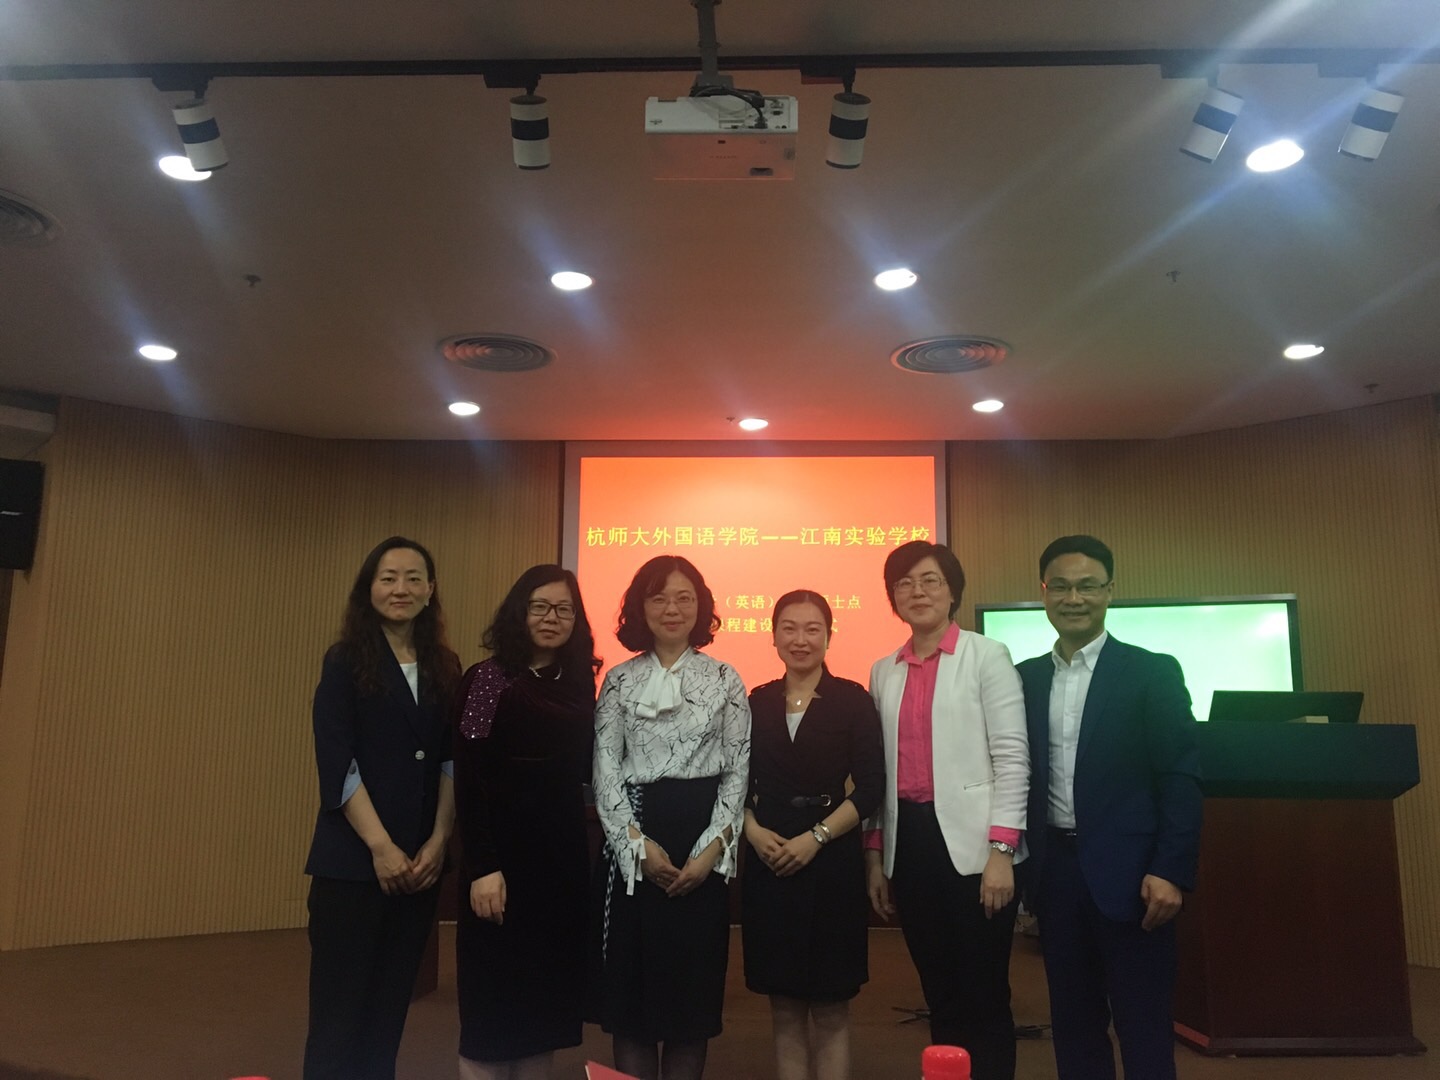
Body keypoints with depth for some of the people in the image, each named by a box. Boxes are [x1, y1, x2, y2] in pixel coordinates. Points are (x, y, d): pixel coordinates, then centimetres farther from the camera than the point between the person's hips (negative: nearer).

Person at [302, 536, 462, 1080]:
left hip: (422, 859, 4)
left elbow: (452, 763, 6)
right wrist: (381, 847, -13)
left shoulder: (445, 667, 8)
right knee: (340, 1001, 3)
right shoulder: (346, 661, -3)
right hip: (353, 857, -3)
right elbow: (337, 765, -9)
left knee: (392, 1000, 11)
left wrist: (438, 842, -4)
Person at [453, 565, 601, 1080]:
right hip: (503, 849, -5)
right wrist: (482, 866, -17)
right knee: (492, 1003, 4)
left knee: (547, 998, 12)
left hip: (563, 850, 5)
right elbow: (468, 779, -12)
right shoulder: (486, 678, -6)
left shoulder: (579, 683, 8)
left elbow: (585, 769, 10)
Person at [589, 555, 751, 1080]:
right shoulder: (619, 680, 5)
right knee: (631, 983, 6)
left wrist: (712, 849, -10)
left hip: (702, 847, 0)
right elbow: (604, 770, 0)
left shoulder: (724, 679, 4)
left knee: (694, 983, 6)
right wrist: (638, 844, -10)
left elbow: (738, 771, 0)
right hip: (632, 846, 1)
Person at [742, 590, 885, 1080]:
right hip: (768, 864, 3)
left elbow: (870, 788, -7)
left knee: (830, 1010, 6)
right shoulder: (756, 702, 6)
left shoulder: (853, 700, -3)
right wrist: (754, 833, -10)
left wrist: (815, 838, -15)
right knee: (785, 1009, 10)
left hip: (832, 862, -2)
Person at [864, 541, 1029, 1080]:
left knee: (984, 995, 2)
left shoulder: (987, 656, -2)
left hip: (971, 843, -4)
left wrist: (1002, 850, -13)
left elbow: (1012, 757, -7)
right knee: (939, 994, 13)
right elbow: (880, 769, 13)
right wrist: (875, 855, 11)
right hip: (909, 843, 4)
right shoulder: (883, 672, 11)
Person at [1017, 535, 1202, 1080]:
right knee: (1072, 1023, 13)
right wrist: (1021, 864, 6)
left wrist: (1170, 872, -14)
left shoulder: (1152, 672, -4)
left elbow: (1181, 780, -7)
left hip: (1127, 871, -4)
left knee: (1143, 1029, 4)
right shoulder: (1026, 678, 8)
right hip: (1055, 870, 4)